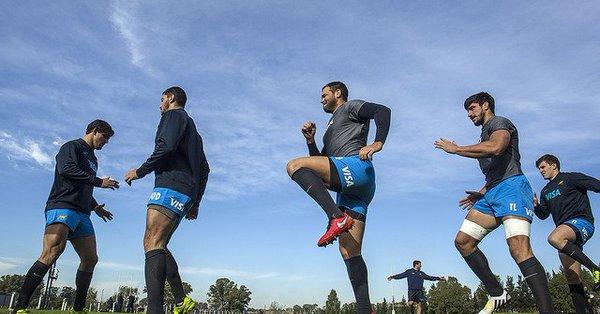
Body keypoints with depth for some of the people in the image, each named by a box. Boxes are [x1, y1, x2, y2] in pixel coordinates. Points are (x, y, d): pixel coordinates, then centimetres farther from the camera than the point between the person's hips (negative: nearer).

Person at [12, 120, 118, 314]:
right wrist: (99, 182, -13)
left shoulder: (92, 159, 29)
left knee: (90, 259, 3)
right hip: (62, 207, -9)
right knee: (52, 253, -24)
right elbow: (66, 169, -16)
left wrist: (94, 206, 22)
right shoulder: (72, 147, 4)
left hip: (82, 214, 9)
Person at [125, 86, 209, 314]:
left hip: (170, 186, -9)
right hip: (186, 192, 9)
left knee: (152, 244, -17)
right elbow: (204, 169, 27)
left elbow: (165, 147, -15)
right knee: (156, 245, 11)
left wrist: (140, 171, -4)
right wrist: (195, 203, 25)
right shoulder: (192, 129, 32)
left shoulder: (173, 115, 6)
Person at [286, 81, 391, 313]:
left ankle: (337, 217, -31)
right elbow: (320, 162, 36)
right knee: (349, 252, 0)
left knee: (295, 166, -20)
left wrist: (378, 143, -20)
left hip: (356, 167, -9)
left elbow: (382, 110, -4)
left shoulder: (350, 107, 15)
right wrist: (311, 141, 21)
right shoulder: (331, 131, 39)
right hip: (351, 190, 9)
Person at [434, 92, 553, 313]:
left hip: (511, 186, -10)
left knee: (519, 248, -25)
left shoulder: (499, 122, 3)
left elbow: (495, 147, -22)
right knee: (463, 241, 1)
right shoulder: (485, 135, 30)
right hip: (492, 193, 10)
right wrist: (480, 194, 24)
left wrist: (455, 149, -14)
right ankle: (497, 294, 4)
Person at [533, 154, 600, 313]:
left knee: (554, 238, -38)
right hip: (567, 235, 7)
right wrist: (536, 205, 2)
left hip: (582, 221, -7)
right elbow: (543, 215, 23)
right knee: (571, 276, 2)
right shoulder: (545, 191, 23)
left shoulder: (570, 178, 4)